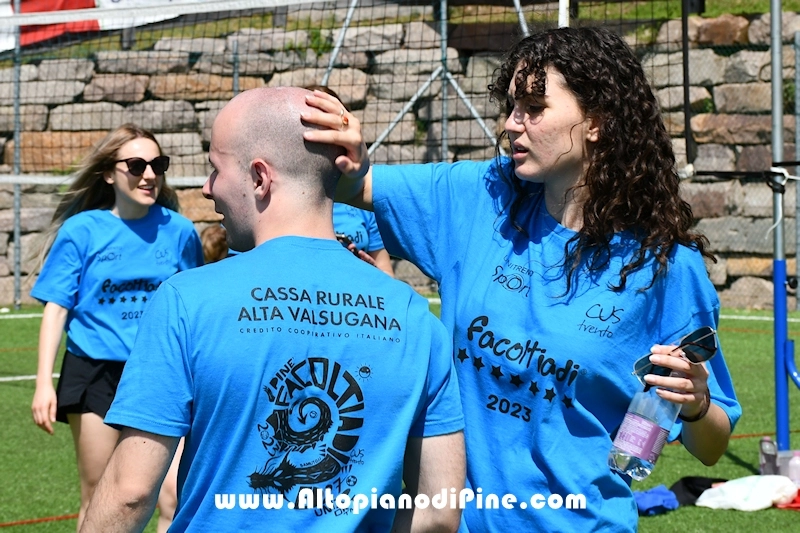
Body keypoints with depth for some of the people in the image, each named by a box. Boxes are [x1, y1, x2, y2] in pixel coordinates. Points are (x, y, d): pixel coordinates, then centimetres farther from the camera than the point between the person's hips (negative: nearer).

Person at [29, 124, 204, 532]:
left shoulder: (178, 231, 1)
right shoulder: (81, 230, -4)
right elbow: (56, 308, -3)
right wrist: (44, 383, -11)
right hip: (96, 374, 0)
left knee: (175, 498, -10)